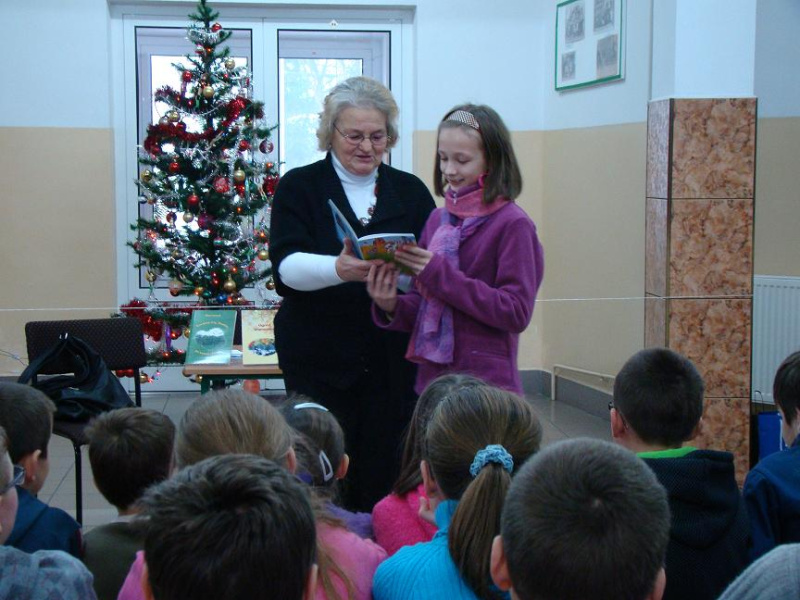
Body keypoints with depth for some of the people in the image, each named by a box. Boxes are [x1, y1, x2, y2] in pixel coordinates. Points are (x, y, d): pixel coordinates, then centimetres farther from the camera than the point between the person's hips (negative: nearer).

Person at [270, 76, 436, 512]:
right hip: (320, 359, -2)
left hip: (392, 359, 2)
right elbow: (286, 265, -10)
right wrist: (339, 269, -31)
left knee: (385, 481, 1)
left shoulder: (411, 192, 12)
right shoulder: (299, 187, 5)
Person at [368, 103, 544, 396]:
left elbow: (516, 312, -15)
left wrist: (443, 275, -18)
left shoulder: (512, 224, -8)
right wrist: (392, 307, -9)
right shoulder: (438, 219, 10)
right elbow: (424, 305, 13)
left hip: (486, 383, -5)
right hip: (431, 377, 5)